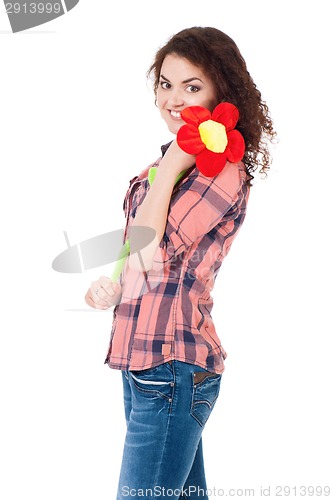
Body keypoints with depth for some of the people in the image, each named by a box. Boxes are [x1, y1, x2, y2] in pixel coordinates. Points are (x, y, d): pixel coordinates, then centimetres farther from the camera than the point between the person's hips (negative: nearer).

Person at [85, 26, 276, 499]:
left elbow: (150, 253, -19)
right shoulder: (177, 159, 13)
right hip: (139, 361, 9)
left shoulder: (224, 172, -14)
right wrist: (113, 286, 6)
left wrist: (171, 166, -14)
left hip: (172, 370, -9)